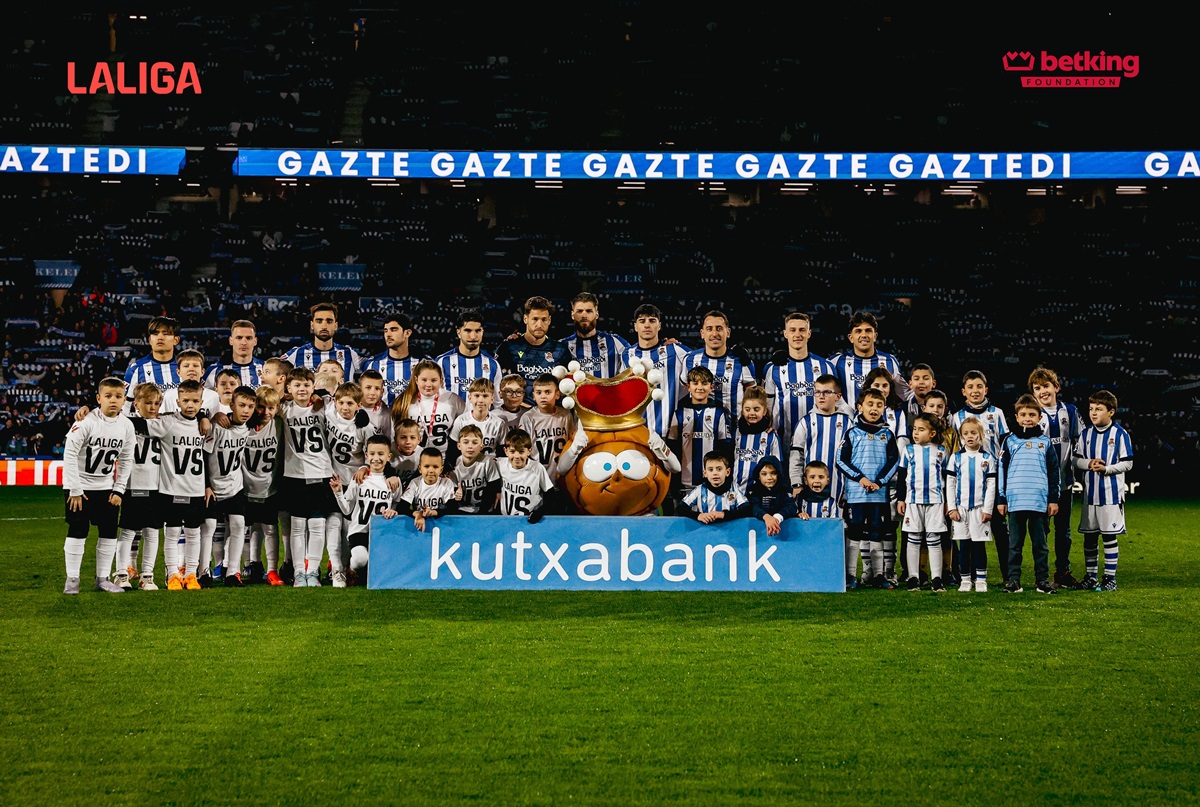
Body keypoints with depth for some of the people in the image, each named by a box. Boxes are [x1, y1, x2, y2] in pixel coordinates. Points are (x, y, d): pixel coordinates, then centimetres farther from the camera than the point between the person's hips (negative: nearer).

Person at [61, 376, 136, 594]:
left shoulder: (126, 426, -4)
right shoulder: (86, 422, -19)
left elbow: (126, 460, 6)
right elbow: (69, 453, -18)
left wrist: (119, 490, -1)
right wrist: (75, 490, -17)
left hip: (106, 487, 5)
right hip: (80, 485, -4)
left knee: (109, 532, 3)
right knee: (78, 531, -5)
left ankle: (102, 578, 13)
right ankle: (72, 579, 5)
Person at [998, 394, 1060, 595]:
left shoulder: (1045, 442, 8)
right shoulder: (1010, 441, 7)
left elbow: (1054, 472, 10)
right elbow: (1002, 471, 8)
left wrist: (1054, 499, 5)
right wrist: (1001, 499, 4)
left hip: (1040, 501, 0)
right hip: (1015, 501, 0)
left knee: (1040, 543, 5)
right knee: (1014, 543, 4)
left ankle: (1043, 580, 10)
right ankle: (1013, 581, 7)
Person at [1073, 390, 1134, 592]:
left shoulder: (1120, 434, -5)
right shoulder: (1085, 434, 7)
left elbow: (1127, 463, -5)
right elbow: (1076, 460, 9)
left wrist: (1106, 469, -18)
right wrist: (1089, 464, -11)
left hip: (1111, 492, -4)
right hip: (1090, 492, 4)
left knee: (1110, 536, 1)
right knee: (1089, 536, 9)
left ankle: (1110, 578, 9)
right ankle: (1090, 576, 19)